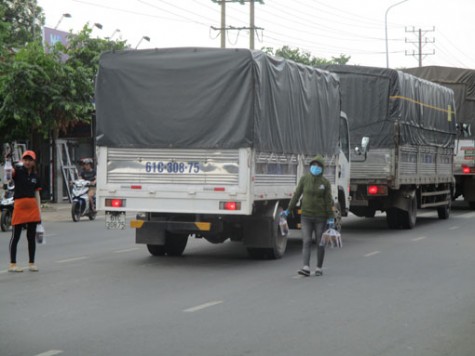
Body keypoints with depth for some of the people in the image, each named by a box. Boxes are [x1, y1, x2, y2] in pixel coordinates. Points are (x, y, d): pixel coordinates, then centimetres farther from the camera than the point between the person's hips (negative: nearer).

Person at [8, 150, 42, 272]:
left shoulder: (35, 176, 11)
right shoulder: (18, 171, -1)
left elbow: (37, 194, 13)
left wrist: (39, 211, 8)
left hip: (32, 207, 4)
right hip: (19, 206, -4)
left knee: (31, 237, 9)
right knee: (15, 236, 2)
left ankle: (32, 263, 17)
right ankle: (12, 264, 7)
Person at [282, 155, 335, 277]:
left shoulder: (325, 182, -6)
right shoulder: (304, 179, -3)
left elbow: (329, 201, -4)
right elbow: (297, 194, 2)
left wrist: (331, 218, -7)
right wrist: (288, 210, 2)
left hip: (320, 217, -1)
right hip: (306, 216, 1)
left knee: (320, 243, 6)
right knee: (306, 242, -10)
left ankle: (319, 268, 17)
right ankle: (306, 268, -18)